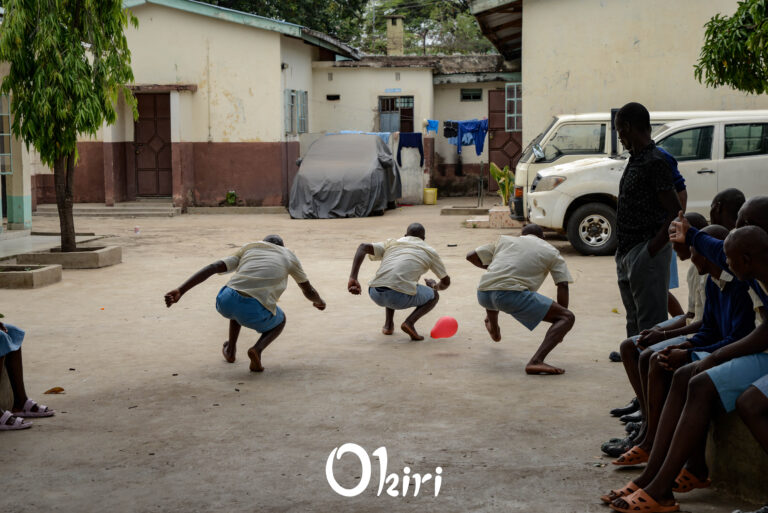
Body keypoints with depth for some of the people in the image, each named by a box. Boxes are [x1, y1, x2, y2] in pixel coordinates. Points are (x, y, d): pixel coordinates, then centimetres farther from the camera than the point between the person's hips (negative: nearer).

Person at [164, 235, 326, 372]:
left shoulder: (247, 248, 26)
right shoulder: (289, 256, 25)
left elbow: (212, 268, 11)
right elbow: (308, 291, 34)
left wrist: (180, 291, 4)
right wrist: (319, 302, 57)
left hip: (225, 303, 3)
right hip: (254, 314, -3)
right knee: (280, 320, 31)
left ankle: (230, 350, 36)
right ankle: (258, 348, 3)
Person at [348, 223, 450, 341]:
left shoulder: (391, 243, 25)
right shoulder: (429, 252, 20)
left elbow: (363, 247, 8)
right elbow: (446, 282, 27)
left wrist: (353, 278, 2)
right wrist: (435, 286, 51)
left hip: (375, 294, 4)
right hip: (401, 298, -4)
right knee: (434, 296, 25)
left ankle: (388, 325, 25)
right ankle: (410, 322, 0)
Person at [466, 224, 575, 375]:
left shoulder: (504, 239, 28)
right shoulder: (551, 251, 21)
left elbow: (471, 256, 29)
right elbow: (563, 285, 10)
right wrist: (560, 321, 15)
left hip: (483, 294, 6)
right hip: (512, 293, -5)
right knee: (568, 318, -1)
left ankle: (494, 330, 65)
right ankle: (536, 361, -21)